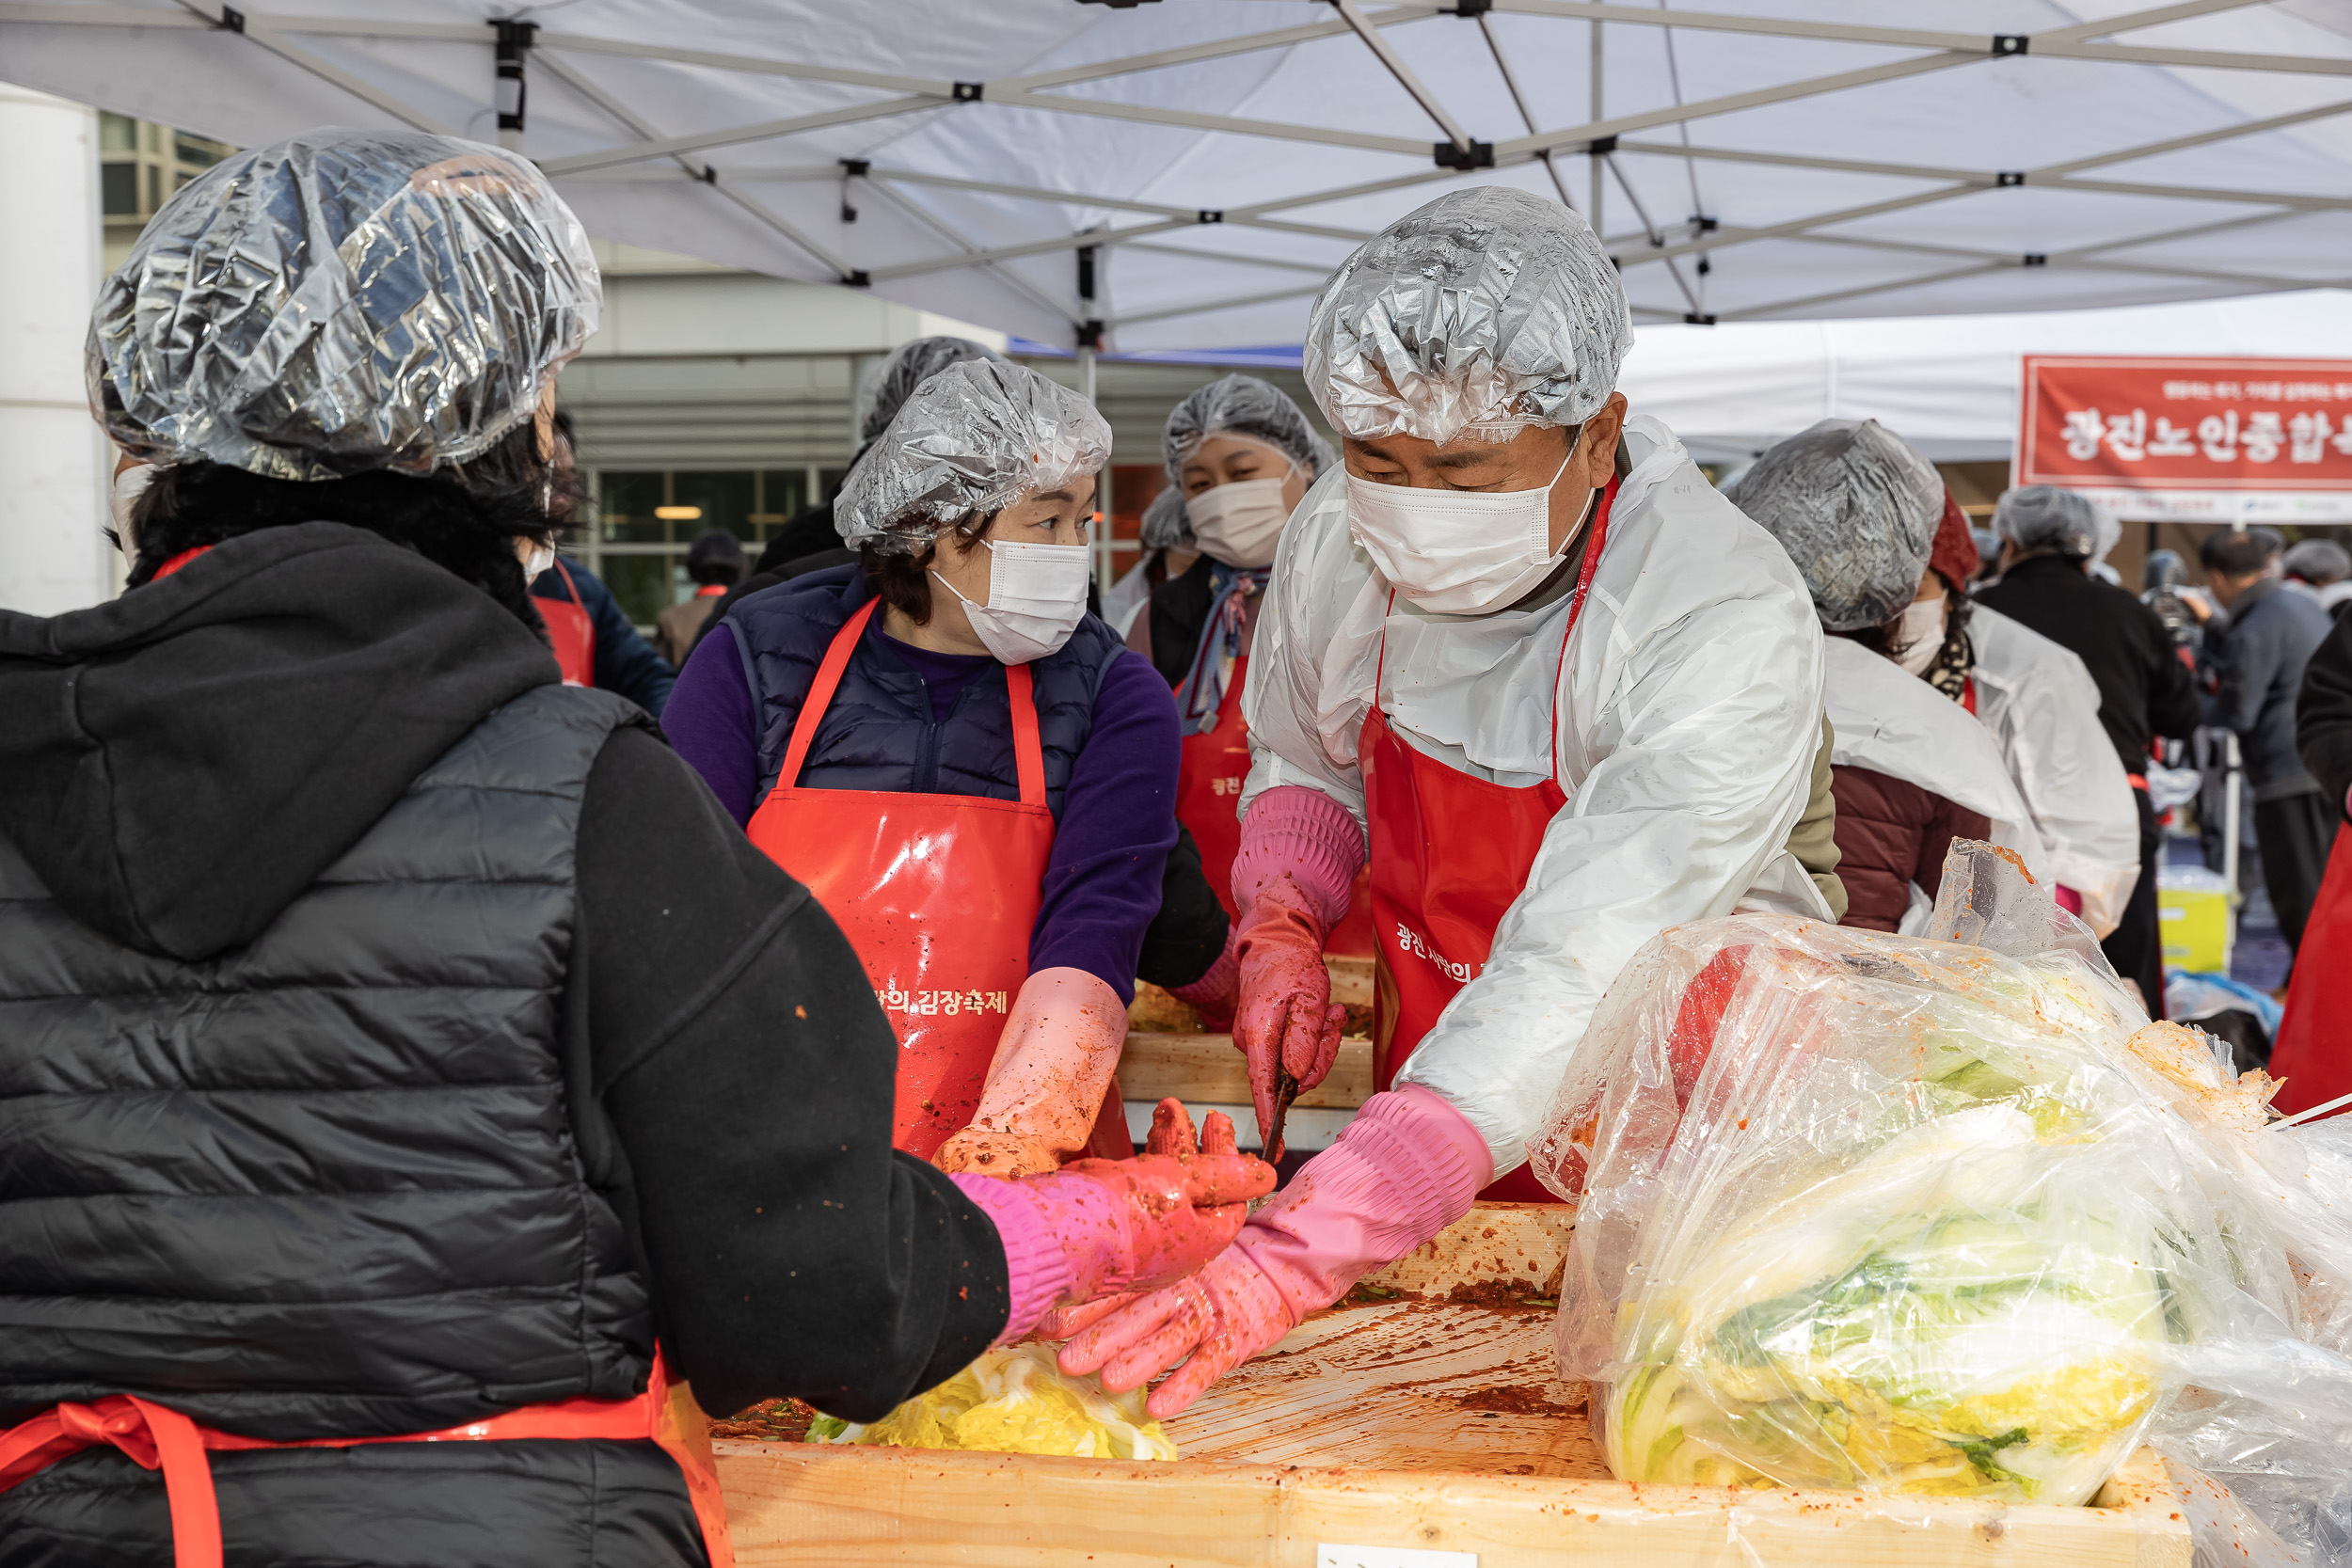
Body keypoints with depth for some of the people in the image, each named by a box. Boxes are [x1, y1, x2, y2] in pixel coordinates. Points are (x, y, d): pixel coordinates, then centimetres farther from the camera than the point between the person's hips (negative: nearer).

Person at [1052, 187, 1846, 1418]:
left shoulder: (1731, 627, -30)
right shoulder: (1341, 537, -11)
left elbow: (1573, 982, -39)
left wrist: (1285, 1266, -48)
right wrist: (1280, 927, -11)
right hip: (1427, 1109, 4)